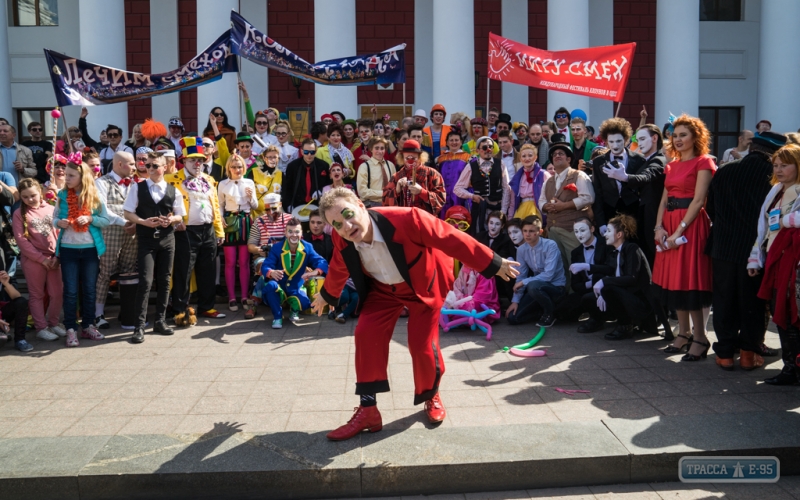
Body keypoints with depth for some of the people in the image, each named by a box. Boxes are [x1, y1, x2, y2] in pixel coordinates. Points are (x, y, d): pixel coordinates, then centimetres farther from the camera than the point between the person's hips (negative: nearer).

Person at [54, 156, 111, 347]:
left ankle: (88, 326, 21)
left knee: (89, 289, 9)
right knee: (70, 290, 2)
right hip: (68, 248, 0)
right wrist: (59, 222, -15)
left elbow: (106, 220, -1)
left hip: (90, 248, 0)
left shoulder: (94, 196, -2)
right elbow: (54, 218, 7)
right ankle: (71, 329, 8)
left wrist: (90, 219, -19)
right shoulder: (62, 195, 1)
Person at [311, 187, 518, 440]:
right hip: (383, 288, 3)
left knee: (422, 345, -4)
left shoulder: (406, 220, -39)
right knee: (367, 333, -16)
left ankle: (431, 396, 29)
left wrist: (493, 264, -21)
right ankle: (368, 410, -4)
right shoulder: (342, 241, -22)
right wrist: (327, 295, 20)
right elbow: (338, 269, 2)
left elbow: (451, 239, -29)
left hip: (424, 285, -3)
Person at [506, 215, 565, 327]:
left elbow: (548, 275, -27)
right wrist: (515, 301, -7)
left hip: (555, 286, -6)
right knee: (513, 317, -6)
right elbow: (520, 276, 1)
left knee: (533, 286, -39)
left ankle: (549, 313, -10)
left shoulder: (550, 245, -20)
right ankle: (543, 310, 16)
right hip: (537, 286, 6)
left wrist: (524, 282, -22)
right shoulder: (521, 250, -4)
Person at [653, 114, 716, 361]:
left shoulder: (703, 162, -4)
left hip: (691, 225, -7)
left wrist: (679, 231, -19)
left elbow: (698, 201, -13)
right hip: (669, 227, 7)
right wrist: (659, 227, -4)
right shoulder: (672, 166, 17)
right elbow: (664, 200, 12)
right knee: (674, 282, 8)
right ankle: (684, 334, 17)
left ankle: (700, 339, 0)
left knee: (689, 282, -8)